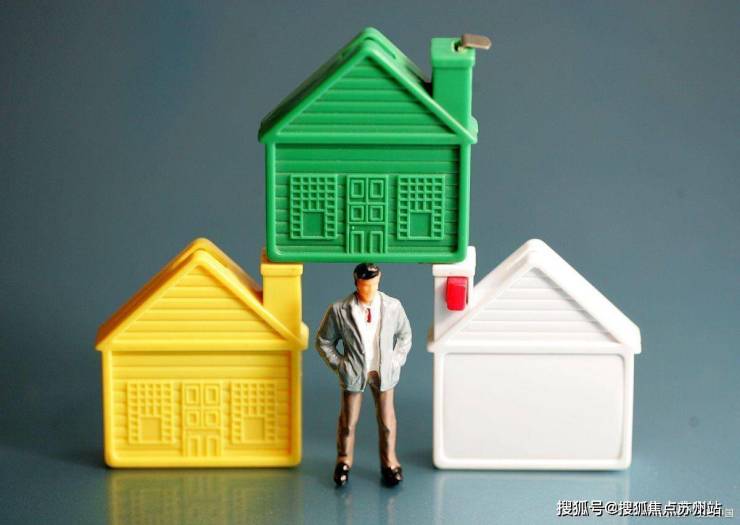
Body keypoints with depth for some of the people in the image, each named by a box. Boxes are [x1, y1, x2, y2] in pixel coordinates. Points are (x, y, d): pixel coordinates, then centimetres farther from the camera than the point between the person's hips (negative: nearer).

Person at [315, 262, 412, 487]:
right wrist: (339, 364, -6)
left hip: (383, 373, 1)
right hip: (353, 373, -1)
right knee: (348, 421, 12)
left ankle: (389, 462, 30)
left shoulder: (393, 307, -11)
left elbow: (404, 335, 7)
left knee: (386, 420, 11)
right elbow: (323, 342, -2)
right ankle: (344, 461, 33)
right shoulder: (339, 310, -15)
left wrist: (396, 361, -1)